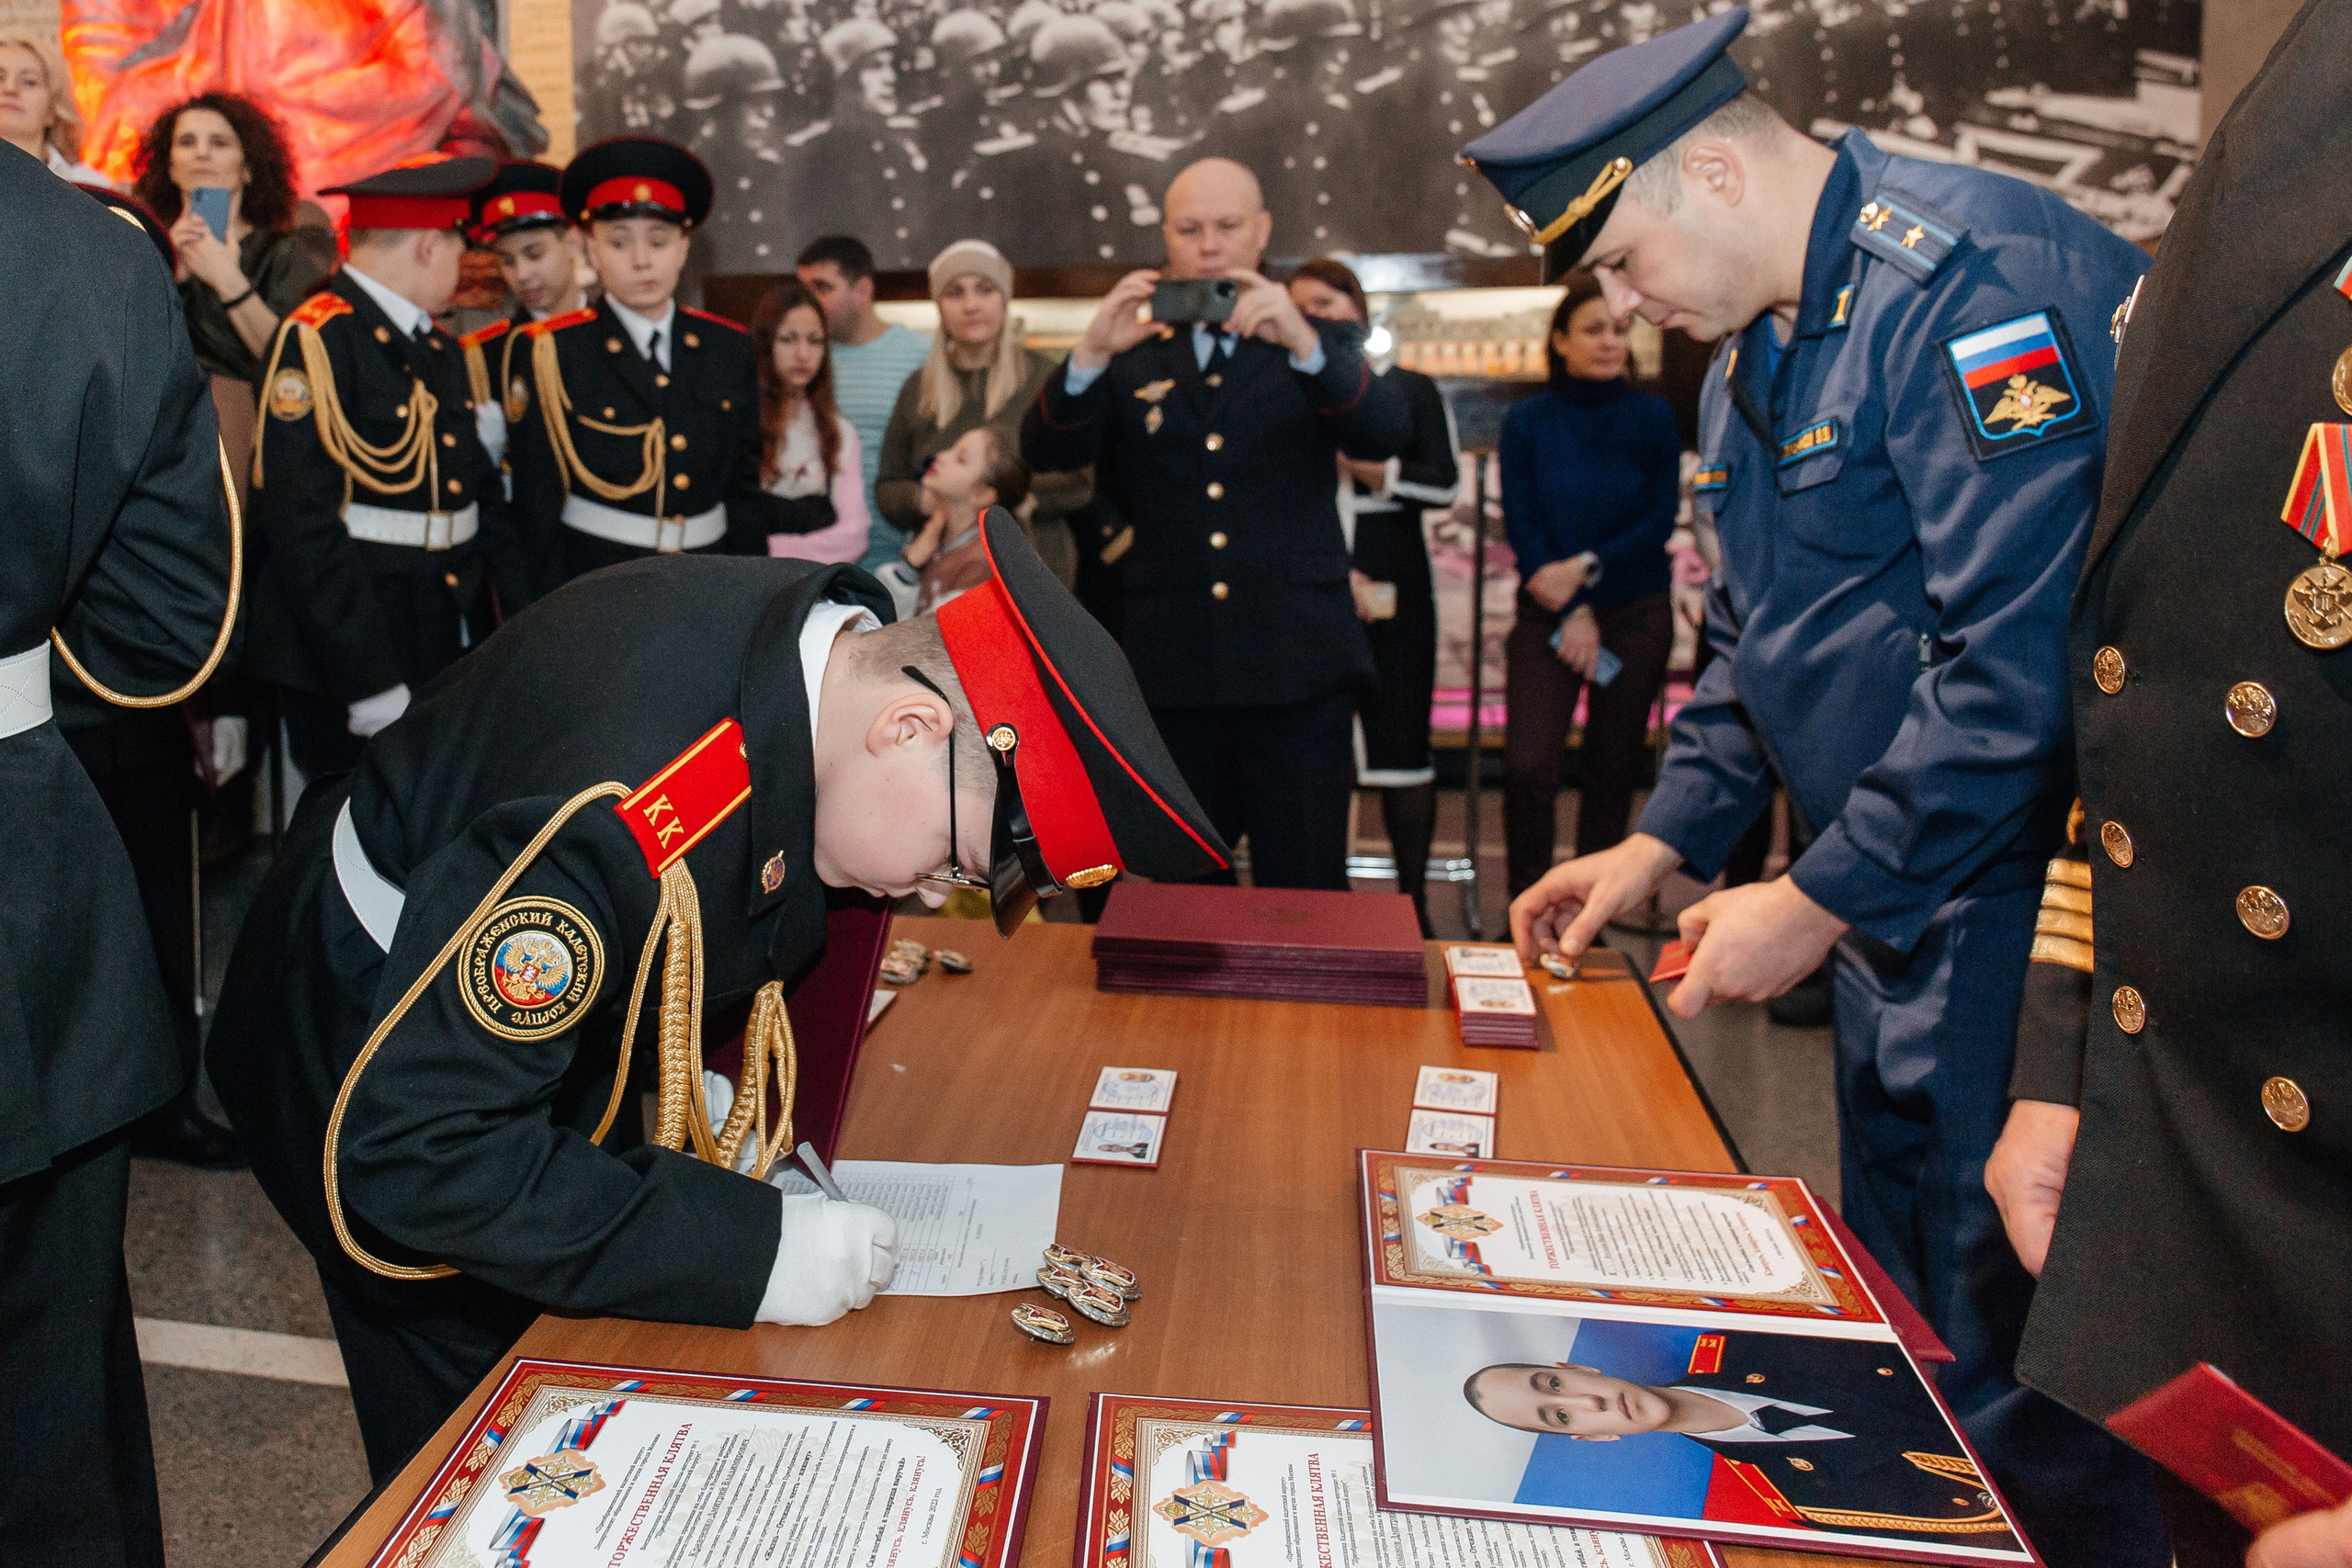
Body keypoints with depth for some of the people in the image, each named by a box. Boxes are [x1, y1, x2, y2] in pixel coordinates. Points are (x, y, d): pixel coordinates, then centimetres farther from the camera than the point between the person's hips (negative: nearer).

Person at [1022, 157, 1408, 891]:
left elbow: (1388, 435, -8)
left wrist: (1301, 342, -24)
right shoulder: (1130, 356, 10)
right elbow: (1045, 452, -3)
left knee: (1304, 897, 3)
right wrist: (1092, 353, -21)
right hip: (1171, 670, 1)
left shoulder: (1319, 344, 10)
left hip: (1296, 665, -1)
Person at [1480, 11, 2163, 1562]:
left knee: (2021, 1372, 0)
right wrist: (1664, 843, 12)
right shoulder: (1756, 343, 13)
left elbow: (2028, 653, -25)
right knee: (1904, 1323, 19)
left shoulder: (1972, 280, -19)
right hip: (1903, 903, 10)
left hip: (2024, 901, -9)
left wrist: (1820, 899, -19)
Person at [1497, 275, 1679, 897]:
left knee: (1613, 771, 5)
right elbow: (1519, 523, -2)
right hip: (1548, 615, -1)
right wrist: (1571, 612, -11)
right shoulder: (1527, 420, 2)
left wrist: (1586, 567, -15)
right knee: (1527, 765, -15)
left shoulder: (1652, 417, 4)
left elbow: (1660, 521, -2)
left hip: (1637, 613, 1)